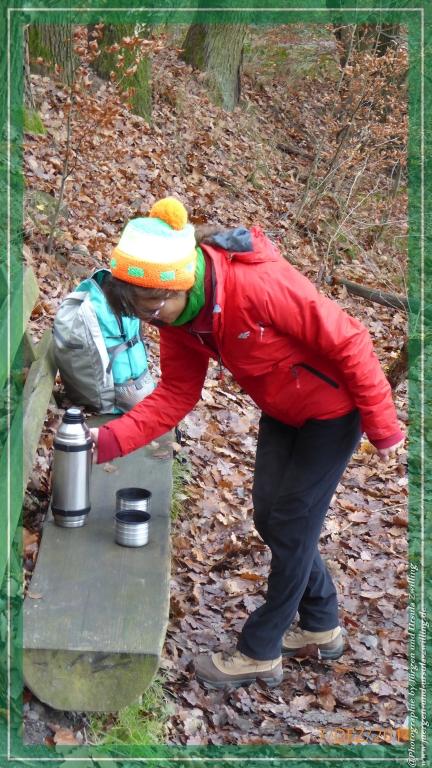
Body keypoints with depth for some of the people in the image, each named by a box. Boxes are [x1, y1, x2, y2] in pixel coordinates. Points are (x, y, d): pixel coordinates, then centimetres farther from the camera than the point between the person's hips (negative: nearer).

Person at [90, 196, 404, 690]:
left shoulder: (259, 284, -37)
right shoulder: (180, 313, -13)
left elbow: (347, 341, -28)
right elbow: (176, 395, -7)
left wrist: (381, 425, -19)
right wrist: (111, 440, -20)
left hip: (332, 410, -8)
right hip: (281, 412, 8)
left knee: (291, 525, 0)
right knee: (269, 516, 12)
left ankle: (260, 652, 16)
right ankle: (321, 626, 34)